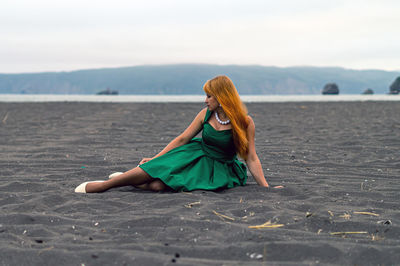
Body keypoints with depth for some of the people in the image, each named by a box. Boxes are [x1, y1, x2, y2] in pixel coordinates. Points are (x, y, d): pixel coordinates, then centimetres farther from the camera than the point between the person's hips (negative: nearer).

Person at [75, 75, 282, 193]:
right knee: (152, 170, -16)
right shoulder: (206, 114, -1)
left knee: (158, 185, -22)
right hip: (196, 154, 4)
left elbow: (251, 158, -10)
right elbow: (182, 139, 5)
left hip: (219, 170, -4)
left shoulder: (245, 122, -14)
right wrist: (155, 158, 4)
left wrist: (266, 187, -17)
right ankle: (106, 184, 5)